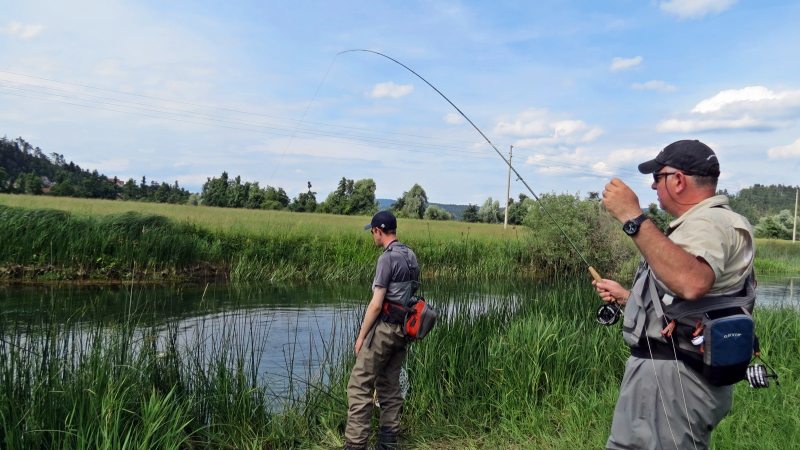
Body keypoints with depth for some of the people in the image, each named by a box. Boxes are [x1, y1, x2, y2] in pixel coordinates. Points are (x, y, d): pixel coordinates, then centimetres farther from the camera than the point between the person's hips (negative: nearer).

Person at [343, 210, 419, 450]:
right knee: (390, 387, 14)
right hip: (402, 329, 9)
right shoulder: (411, 256, 11)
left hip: (383, 328, -9)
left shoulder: (387, 258, -14)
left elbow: (377, 304, -16)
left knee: (359, 386, -4)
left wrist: (361, 336, -10)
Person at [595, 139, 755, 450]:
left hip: (671, 378, -10)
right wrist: (625, 296, 31)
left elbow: (692, 283, -38)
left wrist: (633, 218, -34)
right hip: (660, 370, 11)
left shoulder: (709, 222, -15)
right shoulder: (697, 224, 20)